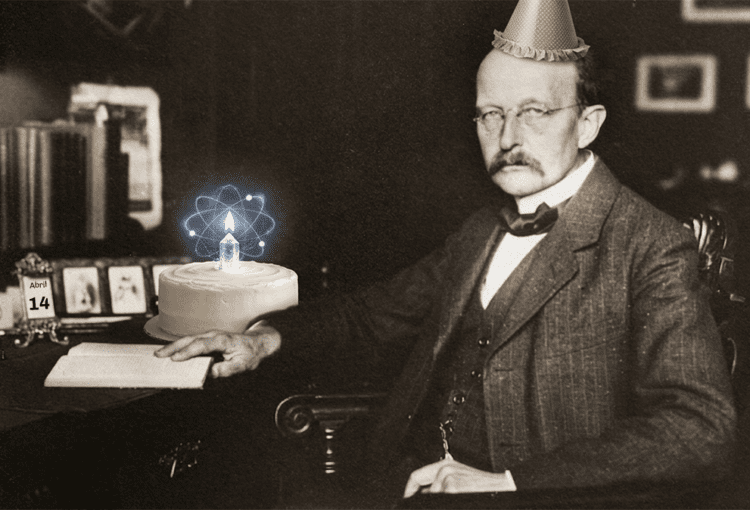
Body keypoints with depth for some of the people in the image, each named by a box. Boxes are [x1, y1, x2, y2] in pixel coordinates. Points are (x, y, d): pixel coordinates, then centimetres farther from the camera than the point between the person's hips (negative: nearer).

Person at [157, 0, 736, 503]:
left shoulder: (653, 250, -10)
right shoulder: (484, 231, 15)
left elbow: (701, 432, -20)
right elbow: (380, 312, 26)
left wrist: (508, 482, -27)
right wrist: (269, 335, 8)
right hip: (416, 482, 7)